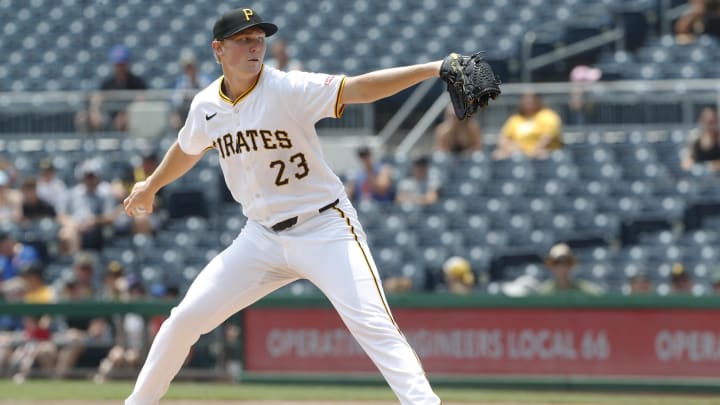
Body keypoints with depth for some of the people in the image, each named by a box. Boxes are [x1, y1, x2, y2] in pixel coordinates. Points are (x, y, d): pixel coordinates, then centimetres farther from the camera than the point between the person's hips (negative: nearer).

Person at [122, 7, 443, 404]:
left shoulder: (289, 89, -17)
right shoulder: (206, 107, -1)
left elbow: (358, 89, -31)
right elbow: (188, 149, 22)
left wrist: (430, 69, -44)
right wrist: (151, 185, 38)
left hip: (325, 228, -5)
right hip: (263, 235, 5)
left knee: (373, 325, -21)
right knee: (186, 317, 5)